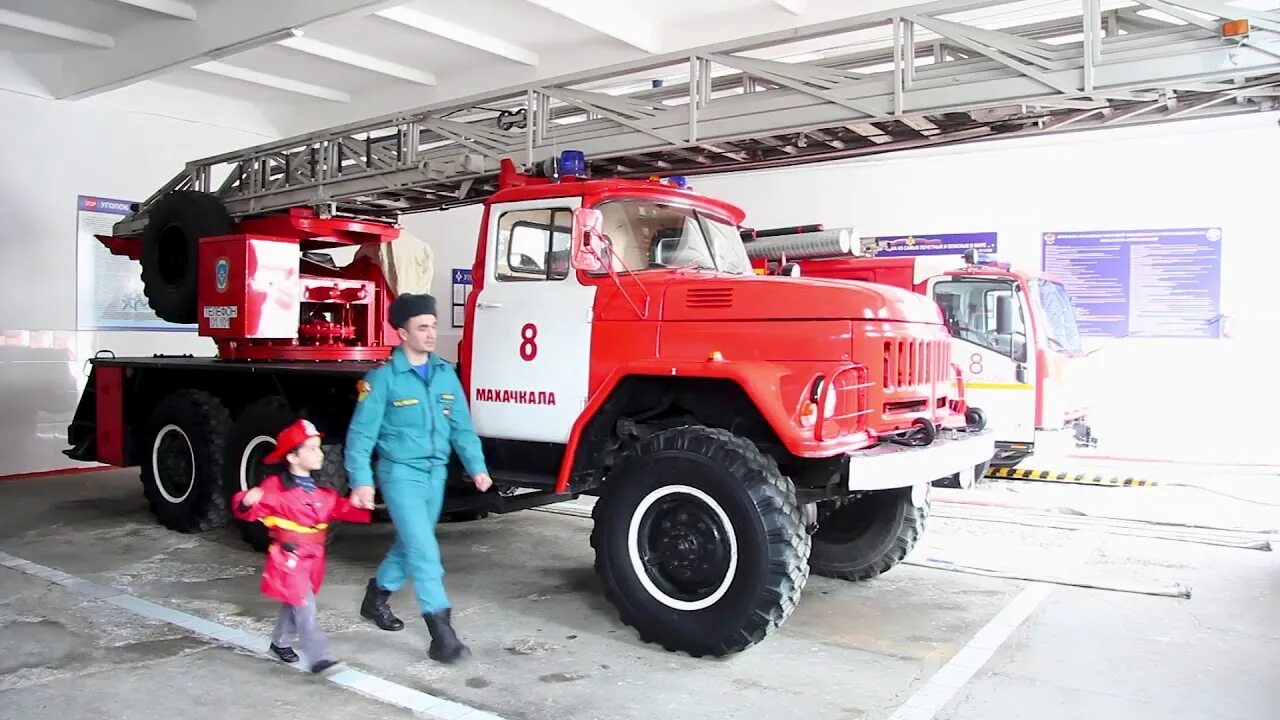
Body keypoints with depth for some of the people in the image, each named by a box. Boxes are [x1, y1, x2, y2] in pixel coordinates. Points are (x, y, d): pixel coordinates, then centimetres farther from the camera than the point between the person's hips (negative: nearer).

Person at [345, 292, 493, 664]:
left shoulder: (445, 374, 5)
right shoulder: (383, 378, -11)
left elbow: (461, 425, 8)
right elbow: (361, 433, -12)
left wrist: (477, 466, 0)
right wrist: (361, 480, -20)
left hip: (436, 472, 6)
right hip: (400, 472, -6)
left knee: (411, 544, 20)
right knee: (424, 550, -12)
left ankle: (376, 596, 44)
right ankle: (442, 634, -10)